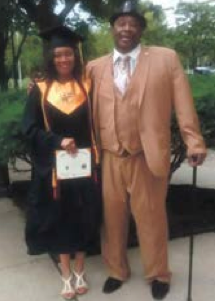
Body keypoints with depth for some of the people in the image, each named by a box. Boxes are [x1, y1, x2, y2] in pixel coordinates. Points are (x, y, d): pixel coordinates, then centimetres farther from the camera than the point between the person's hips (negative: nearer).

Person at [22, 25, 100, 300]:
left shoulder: (87, 86, 2)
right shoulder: (40, 90, 0)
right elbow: (29, 129, -3)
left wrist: (92, 154, -10)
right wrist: (58, 141, -18)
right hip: (54, 167, 0)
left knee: (83, 216, 8)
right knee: (59, 217, 8)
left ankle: (79, 271, 25)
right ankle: (66, 274, 24)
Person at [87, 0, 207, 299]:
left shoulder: (166, 58, 2)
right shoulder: (95, 67, 9)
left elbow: (183, 104, -1)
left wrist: (194, 142, -5)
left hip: (148, 156, -2)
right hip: (110, 157, 2)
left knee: (151, 217, 11)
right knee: (112, 216, 13)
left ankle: (158, 274, 34)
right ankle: (117, 270, 37)